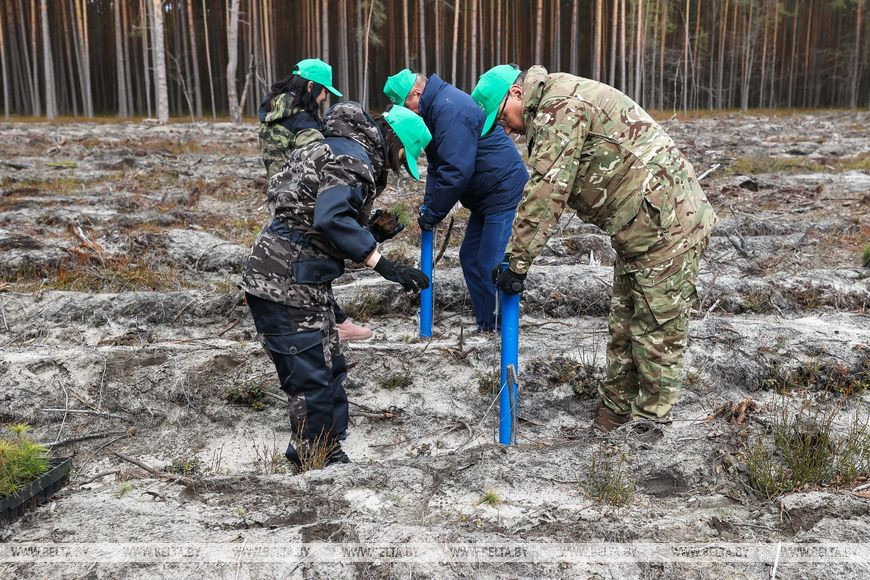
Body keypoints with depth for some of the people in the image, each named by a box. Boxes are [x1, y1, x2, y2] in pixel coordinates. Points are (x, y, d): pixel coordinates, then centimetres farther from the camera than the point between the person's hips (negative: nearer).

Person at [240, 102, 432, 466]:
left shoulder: (340, 149, 18)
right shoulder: (352, 159, -15)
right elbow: (331, 219, -30)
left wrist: (369, 231, 20)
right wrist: (382, 264, -29)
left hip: (302, 281, 11)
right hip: (286, 284, -11)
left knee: (330, 369, 16)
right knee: (313, 379, -3)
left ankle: (330, 455, 26)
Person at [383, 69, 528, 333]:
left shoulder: (450, 108, -20)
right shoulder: (435, 108, 13)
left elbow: (456, 170, -26)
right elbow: (437, 165, 17)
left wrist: (432, 213, -17)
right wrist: (428, 203, 5)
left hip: (503, 190, -11)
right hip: (485, 194, 11)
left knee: (489, 266, -10)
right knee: (470, 259, 13)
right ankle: (486, 326, 20)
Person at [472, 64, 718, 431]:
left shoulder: (559, 106, -16)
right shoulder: (558, 109, 17)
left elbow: (546, 192, -23)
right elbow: (551, 190, 14)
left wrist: (517, 263, -18)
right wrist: (518, 258, 7)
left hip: (667, 225, -11)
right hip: (640, 229, 11)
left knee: (658, 331, -1)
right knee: (624, 324, 17)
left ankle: (652, 421, 11)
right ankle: (617, 407, 30)